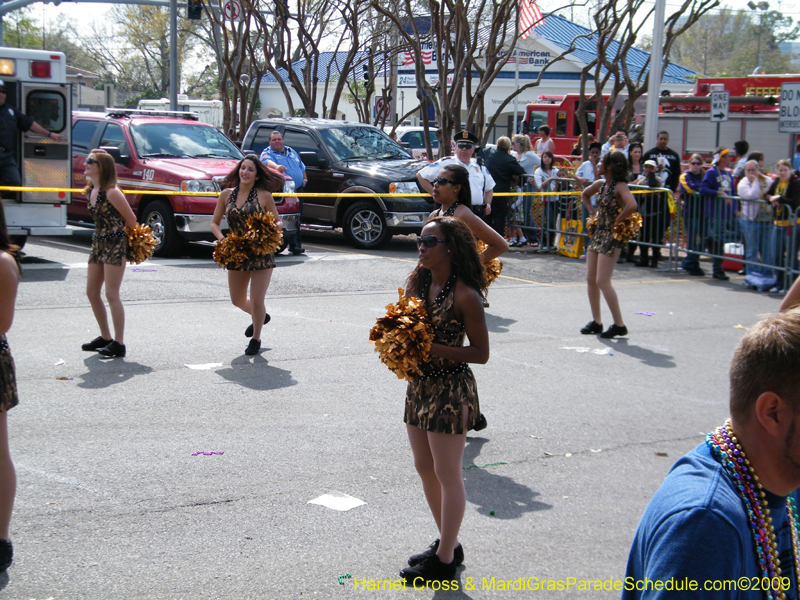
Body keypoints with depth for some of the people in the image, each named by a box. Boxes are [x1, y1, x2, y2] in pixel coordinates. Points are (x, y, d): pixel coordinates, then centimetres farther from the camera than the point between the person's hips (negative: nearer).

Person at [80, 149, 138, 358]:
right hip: (98, 243, 9)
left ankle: (119, 344, -2)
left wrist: (128, 240, 2)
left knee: (111, 294, -8)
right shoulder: (90, 191, 8)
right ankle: (105, 337, 23)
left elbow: (131, 219, -11)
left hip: (115, 245, -9)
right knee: (92, 292, 11)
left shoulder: (111, 192, -17)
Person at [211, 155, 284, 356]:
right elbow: (214, 223, 6)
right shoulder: (227, 194, 2)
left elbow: (278, 222, 0)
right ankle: (260, 317, 47)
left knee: (257, 301, -3)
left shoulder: (264, 196, -7)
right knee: (238, 300, 15)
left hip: (261, 254, -4)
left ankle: (256, 339, 22)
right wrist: (222, 240, -12)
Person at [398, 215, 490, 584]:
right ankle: (448, 543, 33)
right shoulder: (417, 285, 5)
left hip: (451, 391, -8)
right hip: (419, 385, 8)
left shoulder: (464, 296, -16)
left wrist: (433, 348, -23)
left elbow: (481, 353, -15)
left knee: (447, 475, 2)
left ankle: (445, 560, 15)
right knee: (425, 469, 17)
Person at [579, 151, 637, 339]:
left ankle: (619, 325, -3)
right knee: (591, 279, 9)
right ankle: (596, 322, 19)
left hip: (612, 236, -9)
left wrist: (617, 221, -23)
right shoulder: (600, 184, 8)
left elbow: (632, 206, -35)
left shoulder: (620, 187, -17)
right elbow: (585, 195, 29)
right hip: (598, 233, 9)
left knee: (602, 281, -11)